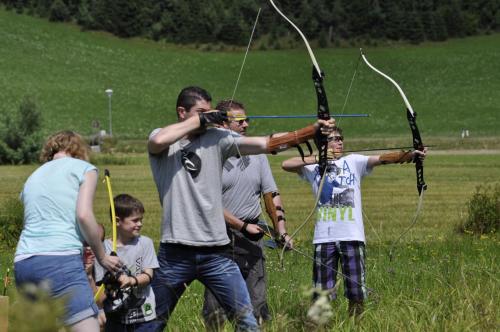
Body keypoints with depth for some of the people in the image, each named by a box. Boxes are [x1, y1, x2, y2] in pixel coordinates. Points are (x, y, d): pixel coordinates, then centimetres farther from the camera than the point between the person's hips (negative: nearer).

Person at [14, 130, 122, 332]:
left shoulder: (34, 177, 28)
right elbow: (84, 215, -5)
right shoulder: (84, 168, 10)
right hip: (60, 258, -7)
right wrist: (102, 257, 5)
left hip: (22, 262, 7)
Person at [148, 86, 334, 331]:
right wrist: (199, 120, -13)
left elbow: (268, 143, -3)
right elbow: (158, 141, -25)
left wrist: (313, 130, -14)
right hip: (175, 253, -2)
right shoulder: (163, 139, 1)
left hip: (216, 252, 2)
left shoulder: (217, 138, 5)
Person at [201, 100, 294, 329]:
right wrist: (243, 226, -14)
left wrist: (281, 229, 1)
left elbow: (271, 194, 12)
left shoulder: (256, 153, 10)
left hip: (251, 240, 4)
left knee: (255, 304, 1)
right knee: (215, 311, -3)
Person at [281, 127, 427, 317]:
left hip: (352, 236, 0)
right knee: (322, 293, 4)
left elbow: (382, 159, -9)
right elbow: (286, 165, -2)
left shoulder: (354, 162, 5)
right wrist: (316, 158, -6)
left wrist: (411, 155, -24)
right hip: (324, 237, 1)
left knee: (356, 291, 0)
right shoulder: (314, 167, 9)